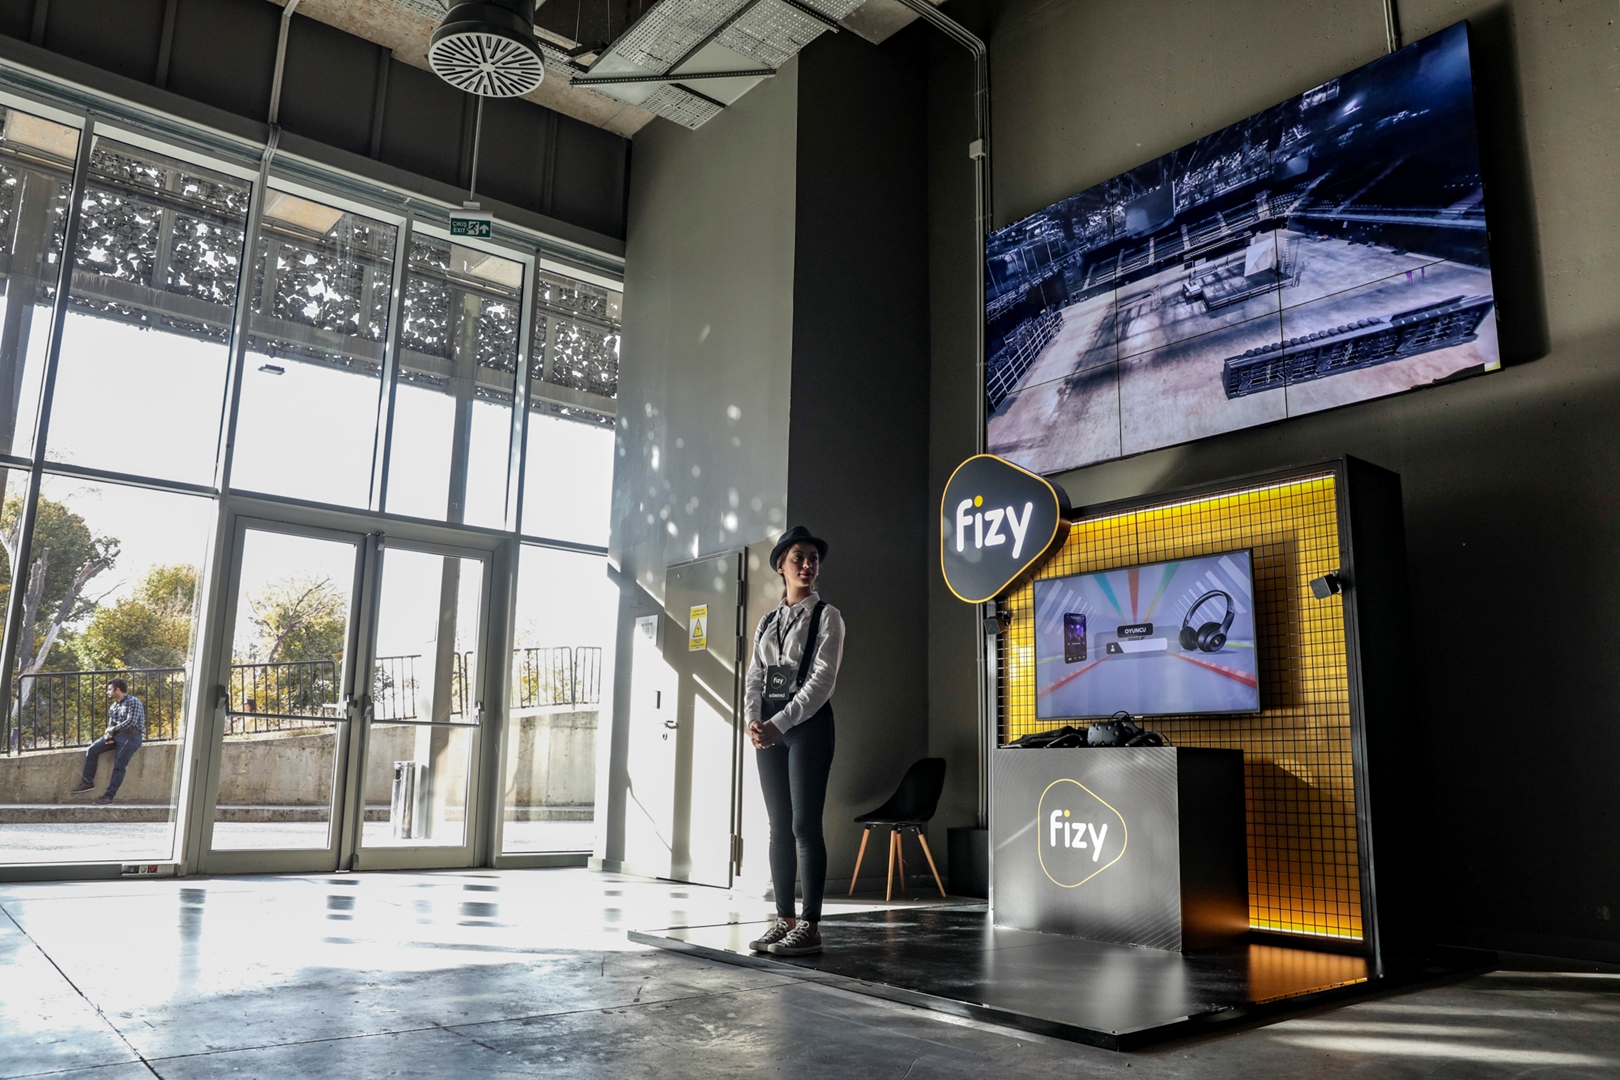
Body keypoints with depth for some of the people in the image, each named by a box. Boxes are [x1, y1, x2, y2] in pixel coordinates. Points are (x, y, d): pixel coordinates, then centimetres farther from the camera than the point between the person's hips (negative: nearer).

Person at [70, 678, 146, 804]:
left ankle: (109, 795, -16)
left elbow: (131, 722, -18)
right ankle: (88, 782, 2)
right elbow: (111, 725, 19)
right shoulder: (113, 706, 17)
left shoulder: (133, 702, -8)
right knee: (92, 750, -7)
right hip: (116, 735, 8)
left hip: (131, 736, -8)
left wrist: (113, 729, -7)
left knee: (119, 766, -16)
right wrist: (108, 734, -4)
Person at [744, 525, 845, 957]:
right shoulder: (766, 622, 16)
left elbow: (822, 679, -11)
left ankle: (810, 926, -3)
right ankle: (784, 920, 13)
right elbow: (754, 678, 10)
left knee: (804, 824, -8)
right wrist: (752, 719, -9)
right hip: (769, 727, 5)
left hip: (808, 722, -5)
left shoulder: (826, 617, 0)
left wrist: (781, 722, -19)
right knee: (778, 825, 6)